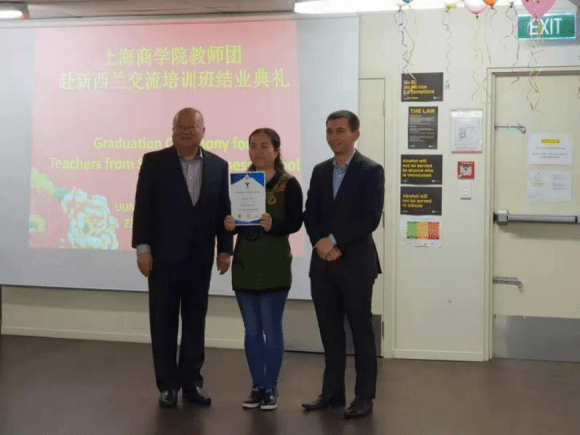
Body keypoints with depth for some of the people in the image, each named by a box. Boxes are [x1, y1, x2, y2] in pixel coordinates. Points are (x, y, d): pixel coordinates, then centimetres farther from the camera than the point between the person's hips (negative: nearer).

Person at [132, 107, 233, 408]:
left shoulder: (218, 166, 5)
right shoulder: (154, 162, -2)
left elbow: (223, 211, 5)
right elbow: (142, 207, -5)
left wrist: (224, 250, 1)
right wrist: (142, 248, -10)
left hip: (199, 258, 2)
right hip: (163, 256, -2)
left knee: (195, 323, 8)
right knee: (164, 324, 5)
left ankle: (192, 383, 18)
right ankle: (167, 385, 16)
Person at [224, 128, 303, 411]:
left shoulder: (289, 184, -4)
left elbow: (295, 222, -11)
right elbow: (234, 219, 9)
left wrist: (273, 225, -28)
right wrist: (230, 224, -13)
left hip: (274, 266, -4)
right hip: (244, 264, 4)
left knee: (271, 329, 2)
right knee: (252, 330, 10)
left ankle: (271, 387, 15)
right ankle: (257, 386, 21)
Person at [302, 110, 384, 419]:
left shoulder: (371, 171, -5)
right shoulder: (320, 171, 12)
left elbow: (370, 218, -14)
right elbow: (310, 214, 8)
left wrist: (334, 240, -15)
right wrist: (321, 243, -10)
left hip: (356, 262, -5)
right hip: (323, 262, 5)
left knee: (360, 329, 3)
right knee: (329, 330, 10)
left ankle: (364, 396, 12)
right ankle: (332, 391, 20)